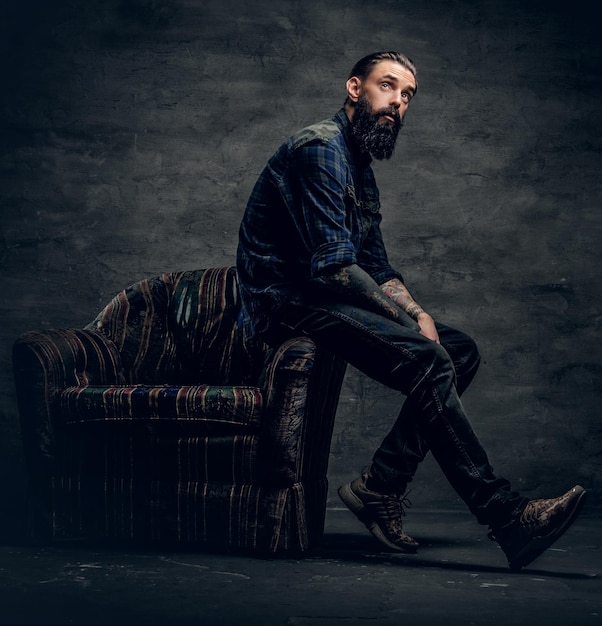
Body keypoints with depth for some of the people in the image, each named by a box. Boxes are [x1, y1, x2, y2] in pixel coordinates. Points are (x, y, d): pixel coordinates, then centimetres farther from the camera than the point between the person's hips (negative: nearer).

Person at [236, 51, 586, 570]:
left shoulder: (362, 171, 21)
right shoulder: (320, 148, -12)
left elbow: (377, 269, 18)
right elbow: (334, 267, -21)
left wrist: (419, 314, -2)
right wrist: (409, 323, -15)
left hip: (323, 298, 10)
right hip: (286, 301, -10)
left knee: (461, 350, 1)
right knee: (425, 359, -26)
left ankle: (380, 486, -8)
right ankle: (506, 517, -27)